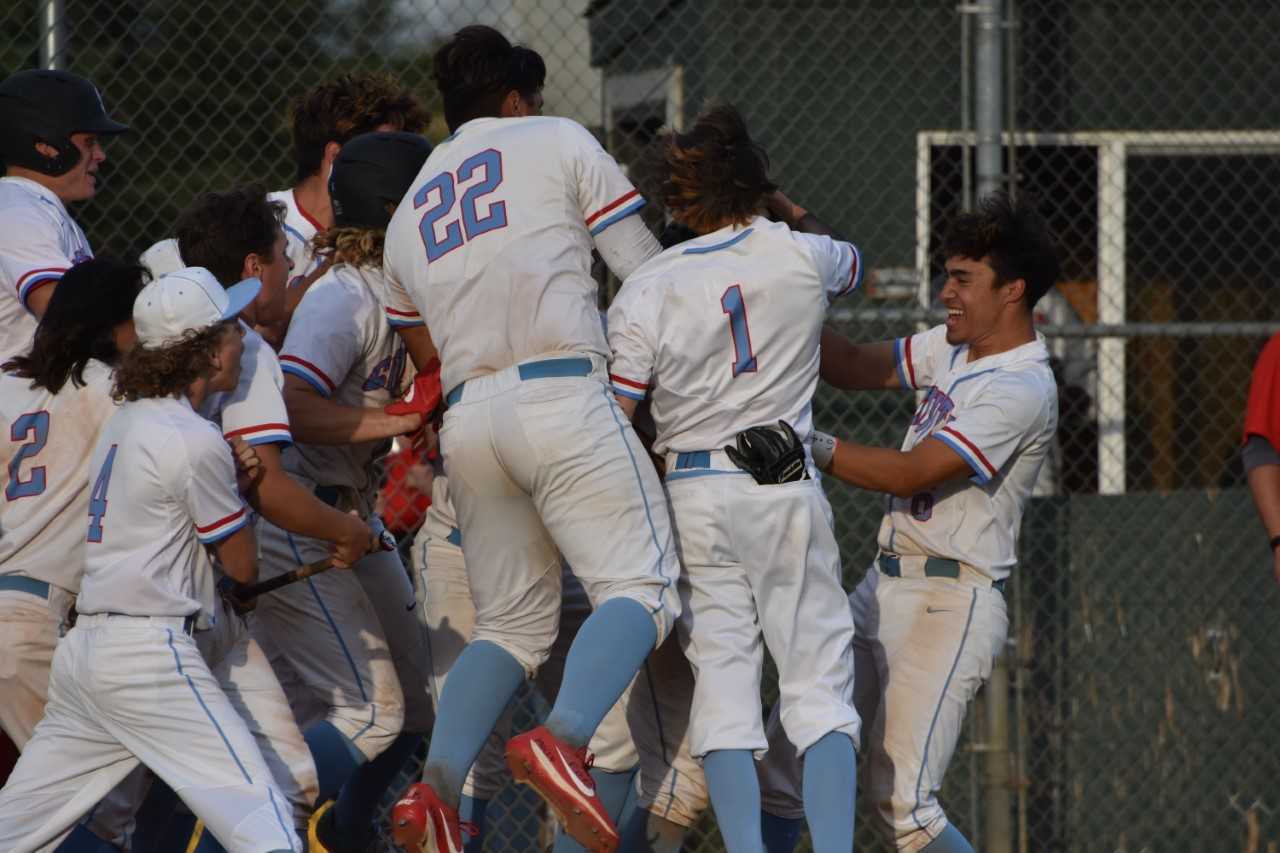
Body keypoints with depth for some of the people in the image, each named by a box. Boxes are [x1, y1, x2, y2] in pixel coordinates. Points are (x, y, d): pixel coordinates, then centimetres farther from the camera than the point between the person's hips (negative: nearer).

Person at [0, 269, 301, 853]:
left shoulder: (122, 424, 16)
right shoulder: (194, 441, -9)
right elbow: (242, 565, 0)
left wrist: (231, 481, 9)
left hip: (82, 647, 9)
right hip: (152, 655, -9)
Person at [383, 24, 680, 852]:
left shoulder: (409, 213, 25)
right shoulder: (559, 142, 11)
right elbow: (649, 274, 7)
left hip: (465, 421, 6)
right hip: (561, 396, -6)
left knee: (512, 623, 13)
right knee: (640, 589, -8)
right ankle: (564, 739, -34)